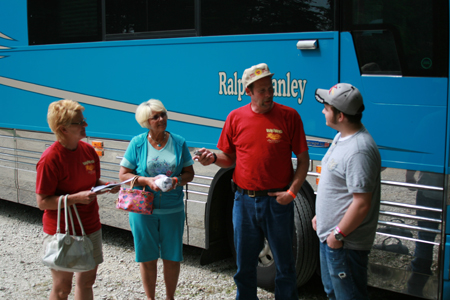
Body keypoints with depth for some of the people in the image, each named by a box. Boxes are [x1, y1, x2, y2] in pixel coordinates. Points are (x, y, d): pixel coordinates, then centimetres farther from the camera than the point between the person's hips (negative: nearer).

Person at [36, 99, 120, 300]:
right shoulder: (50, 159, -20)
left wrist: (107, 186, -6)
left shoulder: (88, 150, 1)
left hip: (90, 228, 7)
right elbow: (42, 202, -19)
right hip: (62, 233, -7)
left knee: (87, 280, 17)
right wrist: (77, 198, -27)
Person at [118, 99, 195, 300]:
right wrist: (146, 181, -17)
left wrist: (177, 180, -15)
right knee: (147, 258, 8)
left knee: (172, 257, 7)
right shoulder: (137, 143, -2)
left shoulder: (178, 142, 2)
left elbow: (189, 173, 7)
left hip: (173, 209, 1)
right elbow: (123, 174, -1)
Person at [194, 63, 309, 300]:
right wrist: (212, 158, -10)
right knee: (244, 265, 14)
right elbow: (229, 158, 11)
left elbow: (303, 160, -2)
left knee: (284, 264, 9)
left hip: (277, 201, -2)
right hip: (244, 200, 2)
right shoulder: (235, 117, 2)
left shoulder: (289, 116, -5)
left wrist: (292, 192, -12)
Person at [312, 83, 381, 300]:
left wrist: (338, 234, -21)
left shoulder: (359, 150, -28)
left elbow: (362, 203, -28)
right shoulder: (342, 137, 6)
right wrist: (320, 215, 20)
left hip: (345, 244, -10)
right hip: (330, 236, 10)